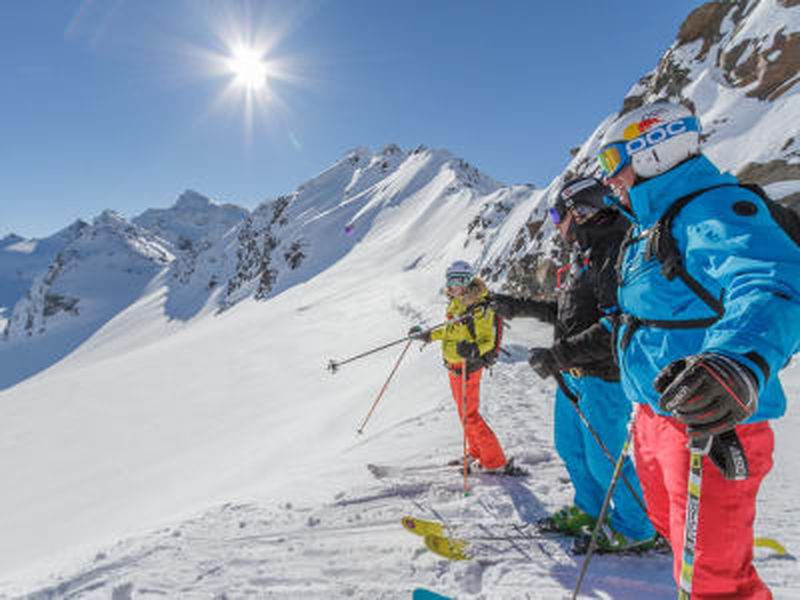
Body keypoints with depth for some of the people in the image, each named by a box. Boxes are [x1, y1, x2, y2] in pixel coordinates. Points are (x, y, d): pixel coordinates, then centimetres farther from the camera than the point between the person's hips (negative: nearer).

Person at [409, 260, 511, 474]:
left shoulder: (479, 308, -20)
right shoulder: (455, 303, 6)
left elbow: (487, 340, -21)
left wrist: (473, 349, -40)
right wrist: (428, 335, 22)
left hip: (467, 367, -9)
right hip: (454, 365, 9)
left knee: (469, 416, -4)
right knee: (465, 412, 20)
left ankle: (495, 462, 7)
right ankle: (477, 454, 36)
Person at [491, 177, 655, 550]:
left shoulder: (614, 254, -20)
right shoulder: (586, 255, 13)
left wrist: (558, 355, -27)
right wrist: (519, 307, 18)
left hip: (602, 378, -10)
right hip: (573, 375, 10)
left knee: (603, 459, 4)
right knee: (571, 449, 20)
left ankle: (637, 528, 26)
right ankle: (589, 510, 40)